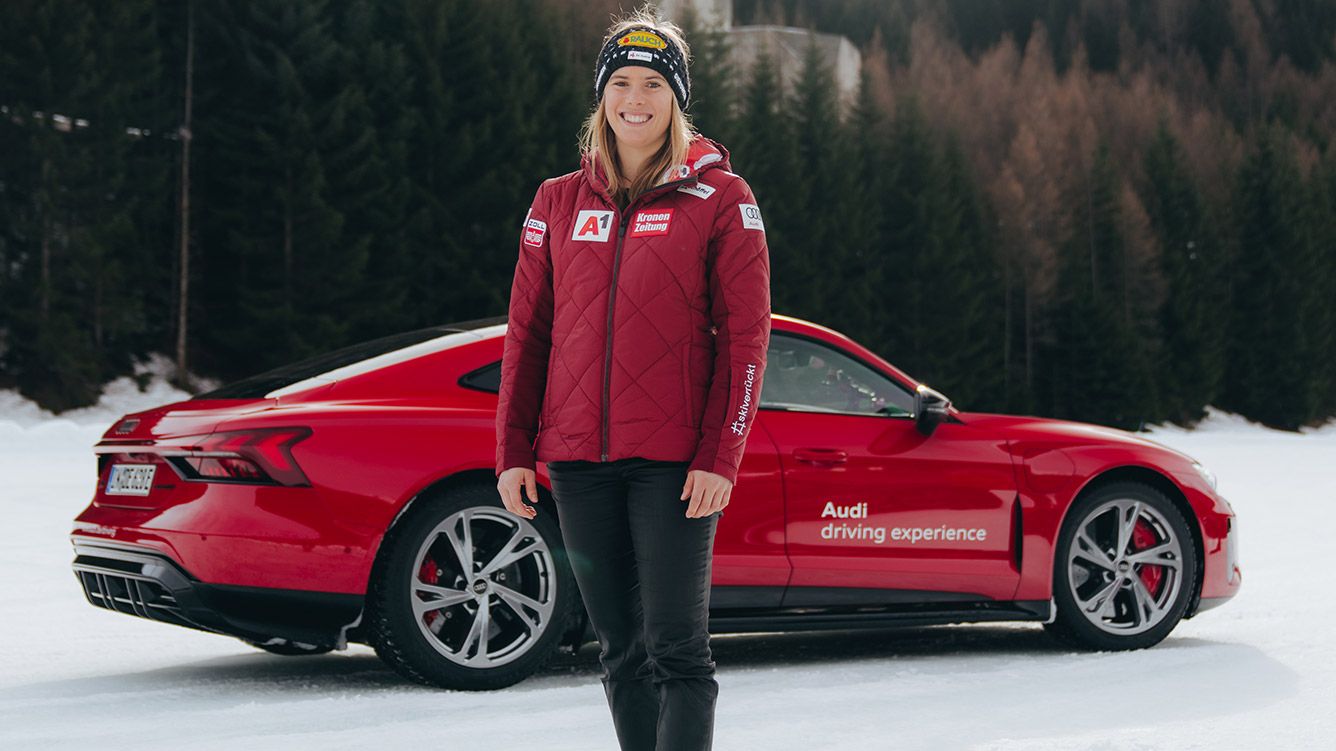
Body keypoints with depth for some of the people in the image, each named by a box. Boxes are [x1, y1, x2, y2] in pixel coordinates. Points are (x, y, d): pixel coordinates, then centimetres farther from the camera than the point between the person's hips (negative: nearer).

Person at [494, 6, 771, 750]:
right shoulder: (559, 202, 11)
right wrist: (514, 452, 6)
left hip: (675, 460, -4)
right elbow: (527, 333, 12)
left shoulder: (720, 199, 0)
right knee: (622, 650, 10)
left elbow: (745, 336, -4)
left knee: (677, 648, -5)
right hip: (579, 460, 4)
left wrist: (720, 457, -11)